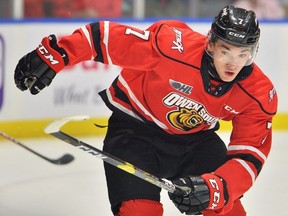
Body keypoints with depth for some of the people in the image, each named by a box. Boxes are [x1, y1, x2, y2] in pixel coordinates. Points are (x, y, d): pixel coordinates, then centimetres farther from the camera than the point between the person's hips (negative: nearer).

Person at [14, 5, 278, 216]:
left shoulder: (259, 94, -20)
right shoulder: (173, 44, -32)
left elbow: (249, 154, -20)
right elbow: (107, 37, -24)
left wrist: (214, 188, -37)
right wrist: (52, 58, -24)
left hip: (194, 139, 4)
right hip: (135, 127, -4)